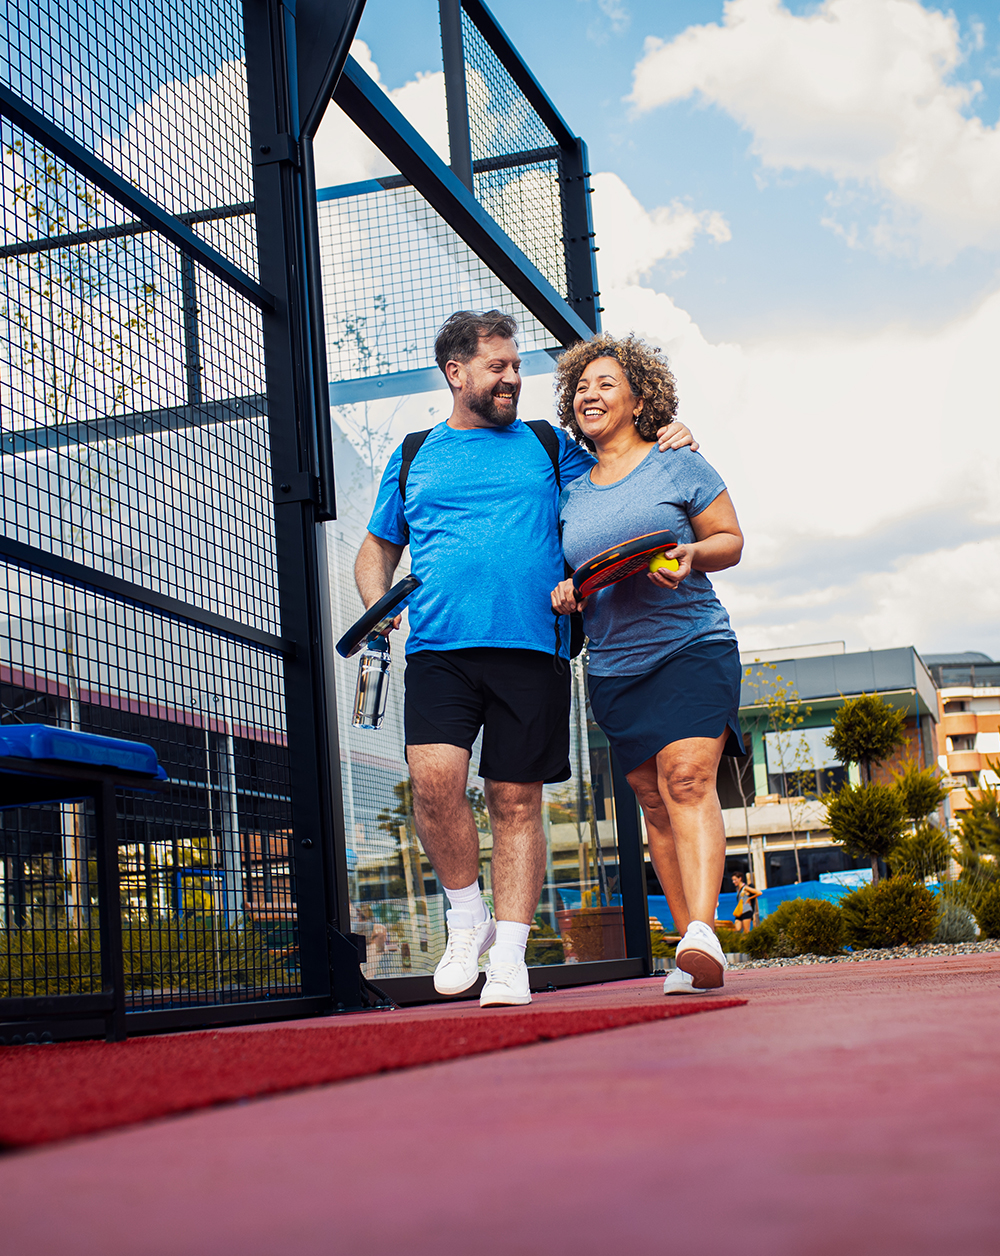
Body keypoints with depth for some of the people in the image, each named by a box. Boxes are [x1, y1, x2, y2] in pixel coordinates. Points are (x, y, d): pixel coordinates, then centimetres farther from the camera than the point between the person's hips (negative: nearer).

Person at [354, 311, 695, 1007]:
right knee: (434, 779, -18)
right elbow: (378, 547, 25)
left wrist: (665, 446, 5)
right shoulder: (412, 459, 18)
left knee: (517, 802, -1)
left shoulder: (548, 446, 17)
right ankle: (468, 916, 4)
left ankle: (509, 954, 7)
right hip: (439, 648, 0)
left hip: (531, 648, 0)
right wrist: (378, 605, 5)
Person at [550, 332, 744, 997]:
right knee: (655, 801, 2)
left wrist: (691, 554, -16)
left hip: (693, 646, -4)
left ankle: (702, 931, -29)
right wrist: (563, 591, -2)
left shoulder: (679, 466, 3)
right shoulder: (570, 492, 15)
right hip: (614, 666, 4)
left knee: (687, 779, -21)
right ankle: (697, 950, 7)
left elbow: (731, 540, 4)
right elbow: (567, 568, 21)